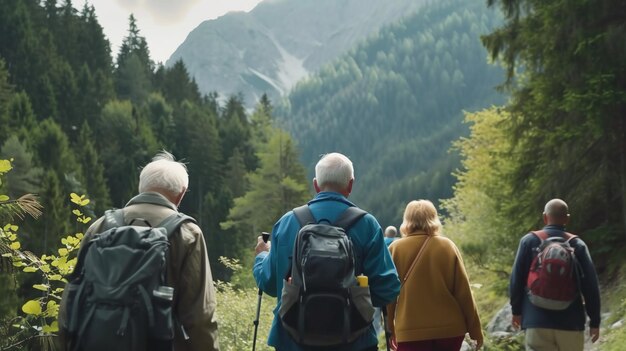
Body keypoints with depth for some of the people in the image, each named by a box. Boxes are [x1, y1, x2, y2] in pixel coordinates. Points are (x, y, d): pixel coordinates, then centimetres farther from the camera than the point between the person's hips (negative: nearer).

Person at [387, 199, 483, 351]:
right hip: (449, 328, 2)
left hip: (411, 331, -2)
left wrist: (391, 328, 13)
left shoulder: (395, 249, -1)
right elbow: (463, 290, 0)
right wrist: (475, 330, 7)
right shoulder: (447, 246, 0)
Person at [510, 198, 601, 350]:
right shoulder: (577, 245, -1)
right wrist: (595, 321, 4)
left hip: (537, 321, -1)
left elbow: (516, 279, -1)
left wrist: (516, 310, 11)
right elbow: (590, 285, -3)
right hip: (571, 322, 1)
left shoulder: (529, 241, -2)